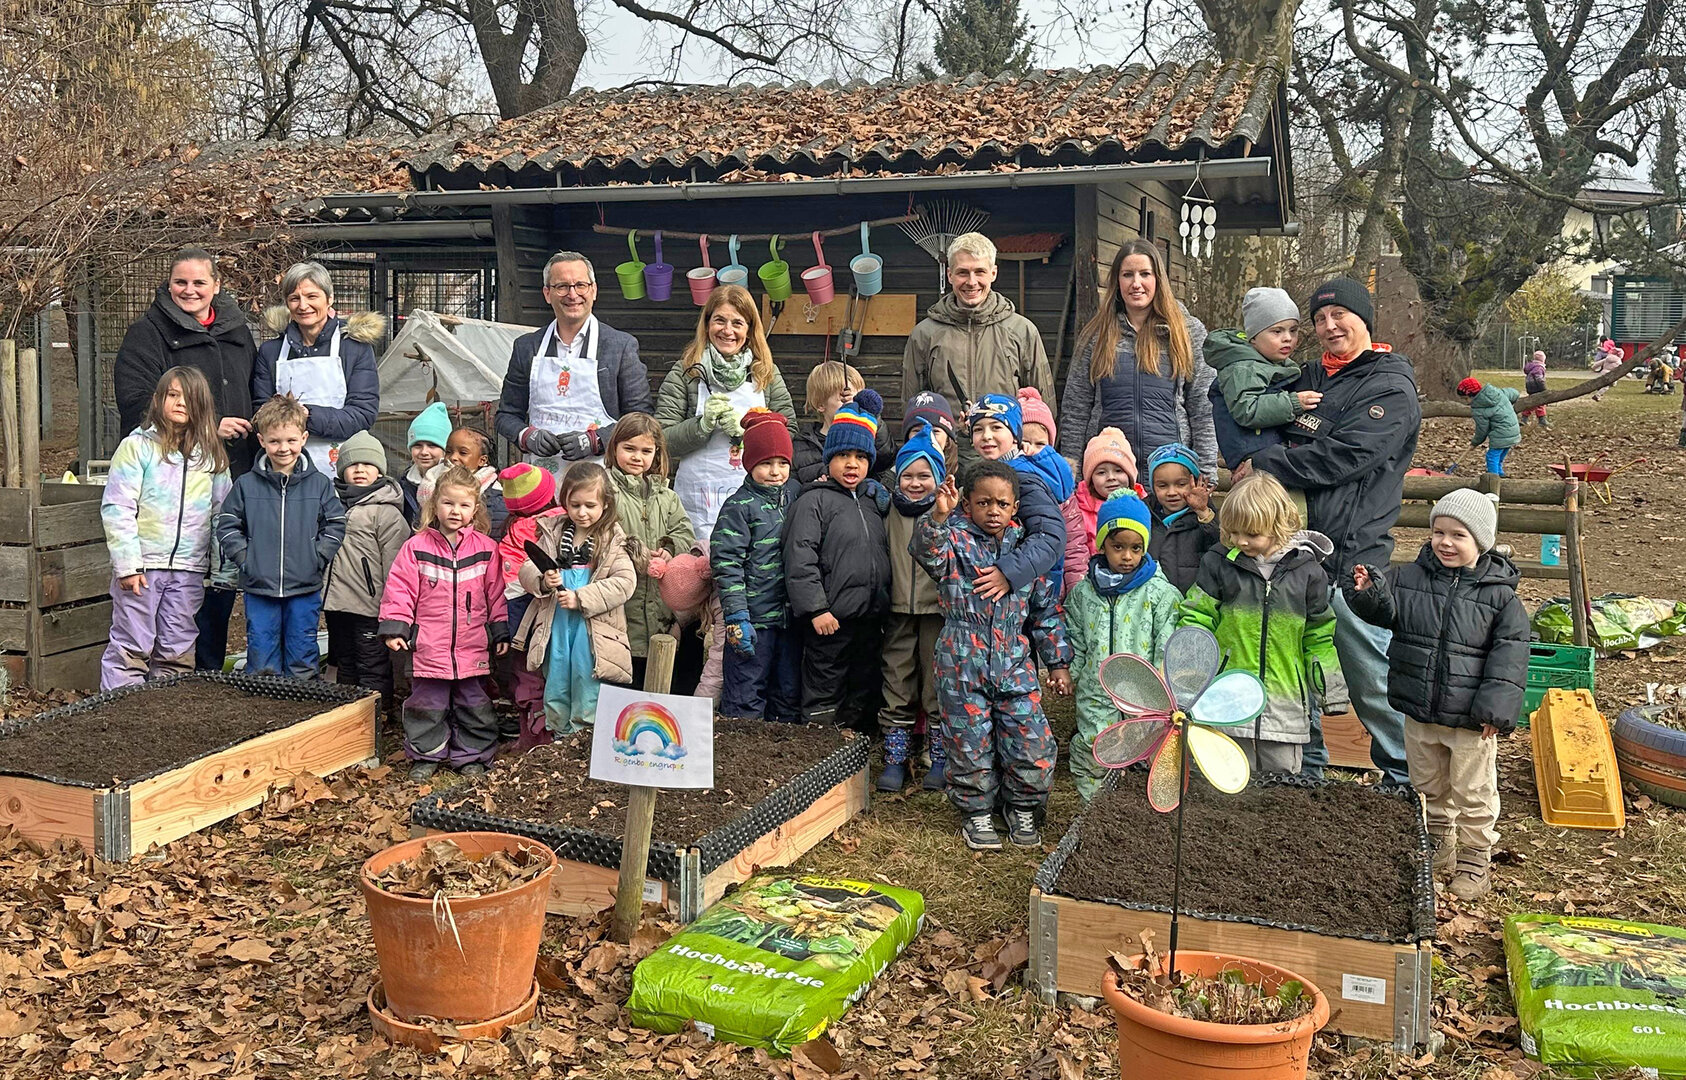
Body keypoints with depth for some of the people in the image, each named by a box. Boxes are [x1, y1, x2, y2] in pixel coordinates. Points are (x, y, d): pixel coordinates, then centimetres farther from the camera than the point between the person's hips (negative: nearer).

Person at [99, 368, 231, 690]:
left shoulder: (212, 454, 10)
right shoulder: (138, 445, -2)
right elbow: (116, 509, -6)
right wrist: (127, 564, -12)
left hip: (189, 570, 4)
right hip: (142, 565, -3)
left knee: (178, 652, 8)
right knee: (131, 648, -1)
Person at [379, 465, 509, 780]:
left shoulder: (486, 548, 1)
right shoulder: (417, 546, -2)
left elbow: (496, 592, 7)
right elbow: (400, 588, -1)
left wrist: (501, 632, 7)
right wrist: (394, 628, -6)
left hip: (473, 646, 1)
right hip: (429, 645, -1)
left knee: (473, 703, 10)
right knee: (427, 703, 7)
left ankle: (471, 755, 22)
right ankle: (426, 755, 20)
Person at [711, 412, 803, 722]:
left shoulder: (796, 493, 9)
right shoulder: (739, 506, -8)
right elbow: (727, 564, -12)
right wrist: (737, 617, -17)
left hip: (790, 615, 6)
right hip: (754, 617, -6)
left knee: (789, 694, 15)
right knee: (746, 696, 0)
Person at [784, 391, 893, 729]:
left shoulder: (875, 499, 15)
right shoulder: (814, 501, -5)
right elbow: (800, 558, -13)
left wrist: (883, 604, 14)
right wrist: (815, 609, -19)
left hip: (871, 617, 7)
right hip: (831, 619, -7)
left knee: (865, 695, 15)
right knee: (824, 693, 1)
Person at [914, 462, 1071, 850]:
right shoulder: (955, 540, -1)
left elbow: (1046, 610, 14)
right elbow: (928, 551, -26)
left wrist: (1058, 662, 13)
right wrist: (938, 516, -45)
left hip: (1015, 665, 3)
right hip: (963, 664, -3)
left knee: (1033, 740, 0)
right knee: (969, 742, 3)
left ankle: (1022, 808, 24)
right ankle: (976, 812, 25)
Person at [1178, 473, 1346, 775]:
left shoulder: (1306, 571, 2)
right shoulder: (1219, 565, -1)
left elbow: (1319, 637, 9)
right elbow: (1196, 619, 3)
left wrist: (1333, 693, 10)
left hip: (1285, 709, 1)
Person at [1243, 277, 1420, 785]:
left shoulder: (1392, 390, -6)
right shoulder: (1310, 377, 17)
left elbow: (1338, 457, -18)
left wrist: (1262, 464, -13)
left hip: (1350, 556, -7)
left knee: (1370, 675, -2)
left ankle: (1405, 776, 14)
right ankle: (1306, 767, 30)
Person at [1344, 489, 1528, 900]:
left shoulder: (1499, 595, -9)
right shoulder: (1409, 577, -1)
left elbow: (1509, 654, -9)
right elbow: (1387, 611, -3)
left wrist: (1496, 708, -14)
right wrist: (1368, 592, -25)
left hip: (1470, 718, -4)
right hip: (1419, 712, 4)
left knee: (1473, 793, 8)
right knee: (1427, 785, 20)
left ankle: (1475, 857, 25)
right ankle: (1438, 845, 39)